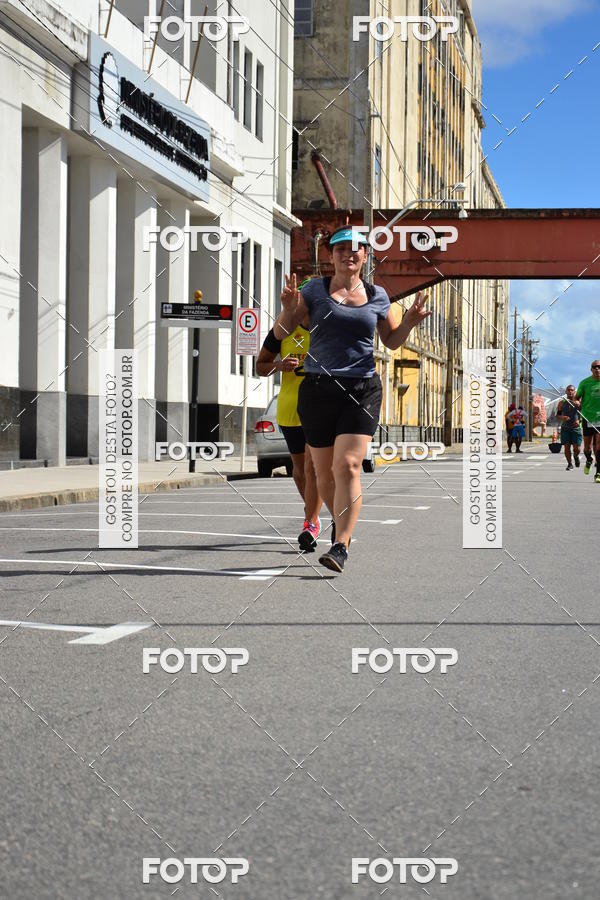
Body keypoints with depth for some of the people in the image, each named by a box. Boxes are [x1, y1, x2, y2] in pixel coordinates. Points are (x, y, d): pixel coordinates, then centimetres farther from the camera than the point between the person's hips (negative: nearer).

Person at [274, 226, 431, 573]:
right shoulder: (315, 289, 4)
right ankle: (342, 524, 37)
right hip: (318, 388, 1)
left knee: (348, 465, -16)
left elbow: (392, 341, 21)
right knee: (325, 471, 8)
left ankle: (340, 547, -17)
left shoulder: (377, 296, 9)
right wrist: (289, 307, -16)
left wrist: (410, 322, 1)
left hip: (362, 388, -1)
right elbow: (281, 332, 4)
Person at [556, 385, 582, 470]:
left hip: (576, 427, -1)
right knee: (567, 447, -4)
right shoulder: (562, 403, 7)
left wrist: (579, 421, -13)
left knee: (576, 448, -6)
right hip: (565, 428, 1)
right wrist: (562, 417, -13)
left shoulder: (578, 402, 3)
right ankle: (570, 464, 14)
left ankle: (576, 456, 29)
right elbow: (557, 415, 10)